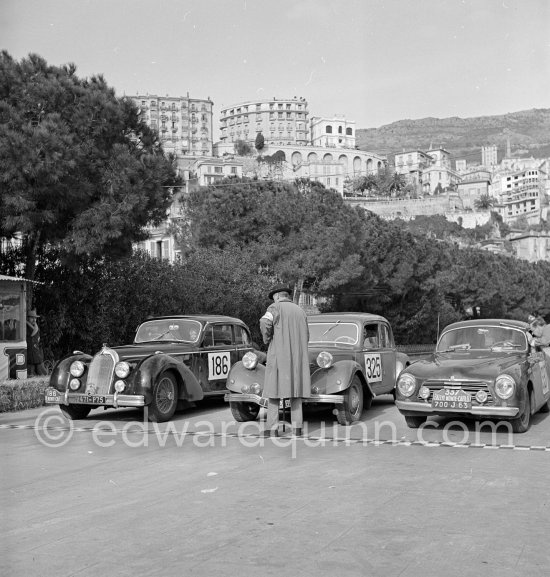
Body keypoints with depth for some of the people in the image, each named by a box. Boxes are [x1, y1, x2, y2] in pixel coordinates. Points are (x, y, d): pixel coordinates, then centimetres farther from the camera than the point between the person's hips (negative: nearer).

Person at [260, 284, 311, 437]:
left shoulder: (275, 308, -2)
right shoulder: (300, 311, 16)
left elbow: (265, 322, -21)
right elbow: (306, 337, 16)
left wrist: (267, 341, -5)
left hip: (278, 355, -5)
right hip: (298, 356, 5)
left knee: (274, 391, -1)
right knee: (296, 390, 9)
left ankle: (272, 428, -4)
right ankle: (297, 427, 5)